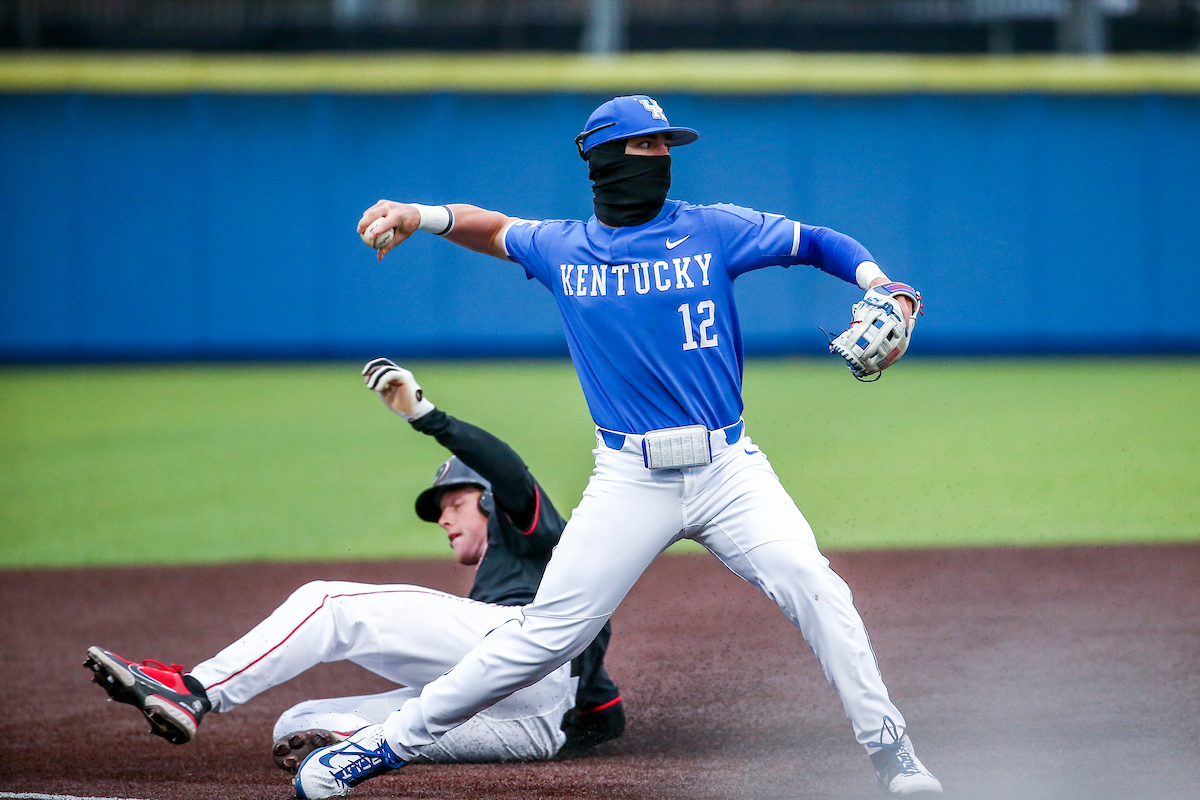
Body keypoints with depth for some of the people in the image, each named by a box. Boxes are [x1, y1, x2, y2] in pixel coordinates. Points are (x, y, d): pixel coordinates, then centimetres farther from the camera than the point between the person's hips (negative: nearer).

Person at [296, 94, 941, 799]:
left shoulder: (713, 231, 1)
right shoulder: (561, 249, 6)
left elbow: (821, 243, 6)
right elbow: (497, 230, 26)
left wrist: (885, 290, -12)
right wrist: (421, 216, 10)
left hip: (728, 470, 0)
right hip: (630, 479, 0)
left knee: (815, 590, -20)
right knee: (549, 633, -4)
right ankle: (394, 741, 8)